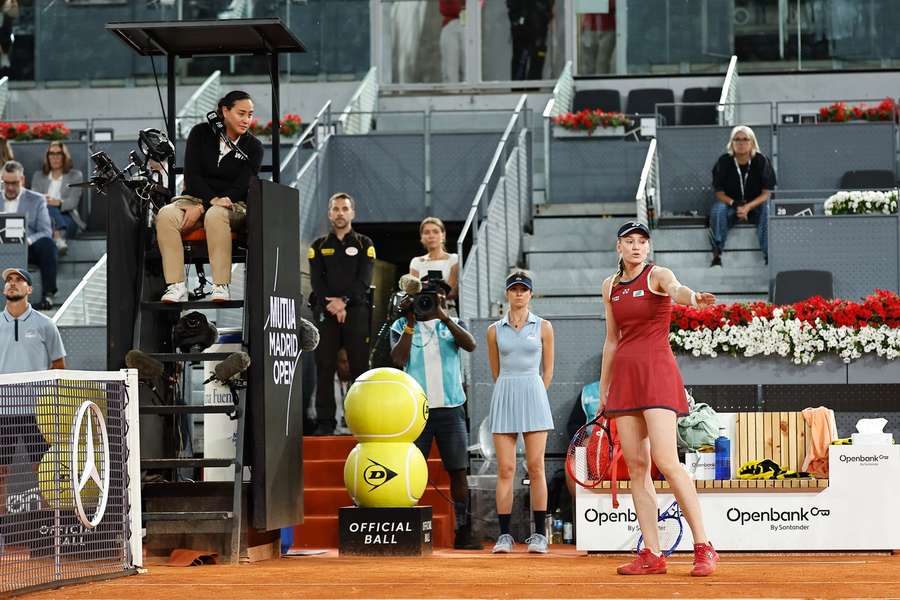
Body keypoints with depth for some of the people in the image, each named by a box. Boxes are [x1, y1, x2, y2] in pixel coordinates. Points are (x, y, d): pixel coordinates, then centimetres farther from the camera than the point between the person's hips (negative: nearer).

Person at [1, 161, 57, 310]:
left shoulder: (37, 200, 10)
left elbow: (45, 233, 0)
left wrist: (27, 240, -23)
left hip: (28, 248, -1)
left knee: (47, 244, -35)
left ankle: (47, 296, -33)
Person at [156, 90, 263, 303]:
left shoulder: (253, 147, 3)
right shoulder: (201, 133, 5)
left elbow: (241, 187, -8)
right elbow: (192, 174, -2)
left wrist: (202, 208, -19)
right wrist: (211, 199, -21)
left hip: (233, 205, -1)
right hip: (197, 197, 2)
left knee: (215, 216, -39)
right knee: (166, 215, -31)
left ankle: (221, 287, -42)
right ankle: (176, 287, -38)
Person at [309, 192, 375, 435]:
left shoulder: (364, 245, 11)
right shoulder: (319, 246, 14)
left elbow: (364, 280, -2)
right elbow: (316, 281, 2)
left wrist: (344, 300, -16)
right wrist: (333, 306, -12)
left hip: (356, 311, -1)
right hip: (326, 312, 1)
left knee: (360, 367, -4)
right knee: (325, 368, -2)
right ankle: (325, 423, -2)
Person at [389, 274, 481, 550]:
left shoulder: (452, 324, 12)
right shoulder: (401, 326, 8)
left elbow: (470, 345, -8)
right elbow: (398, 359, -7)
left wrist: (443, 317, -16)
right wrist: (410, 324, -10)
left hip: (450, 408, 1)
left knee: (458, 470, -1)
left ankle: (463, 531, 0)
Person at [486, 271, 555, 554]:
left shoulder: (543, 327, 6)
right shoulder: (495, 330, 9)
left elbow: (548, 371, 10)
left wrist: (534, 397, 9)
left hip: (534, 395, -1)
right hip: (504, 397, 1)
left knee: (535, 467, -4)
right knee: (505, 469, -4)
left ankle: (540, 534, -1)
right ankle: (504, 535, -3)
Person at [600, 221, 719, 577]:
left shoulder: (658, 276, -2)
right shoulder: (610, 286, 15)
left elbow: (676, 290, -27)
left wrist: (693, 298, -50)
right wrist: (603, 389, 22)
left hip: (657, 373, -6)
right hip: (623, 375, 6)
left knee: (666, 461, -17)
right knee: (636, 465, 1)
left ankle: (704, 547, -12)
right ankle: (652, 556, 3)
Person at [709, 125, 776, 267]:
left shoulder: (761, 161, -9)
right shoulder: (724, 162, -7)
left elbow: (766, 193, -9)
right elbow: (719, 193, -5)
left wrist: (748, 207, -25)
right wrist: (736, 205, -25)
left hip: (756, 204, 0)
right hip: (731, 203, 1)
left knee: (768, 210, -33)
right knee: (717, 209, -31)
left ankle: (769, 254, -32)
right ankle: (717, 254, -31)